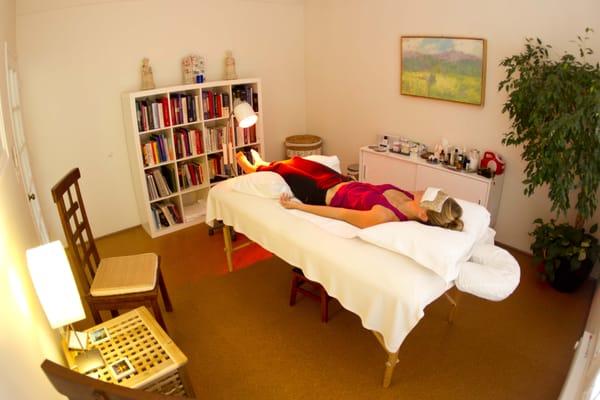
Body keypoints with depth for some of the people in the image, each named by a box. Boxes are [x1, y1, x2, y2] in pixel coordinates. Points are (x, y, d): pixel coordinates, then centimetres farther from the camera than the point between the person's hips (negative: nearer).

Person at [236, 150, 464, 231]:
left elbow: (339, 214, -32)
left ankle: (255, 169, 54)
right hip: (343, 181, 7)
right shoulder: (410, 199, -20)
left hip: (324, 194, -7)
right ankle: (262, 164, 60)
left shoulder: (383, 217, -40)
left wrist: (296, 206, -23)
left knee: (284, 170, 18)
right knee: (298, 161, 26)